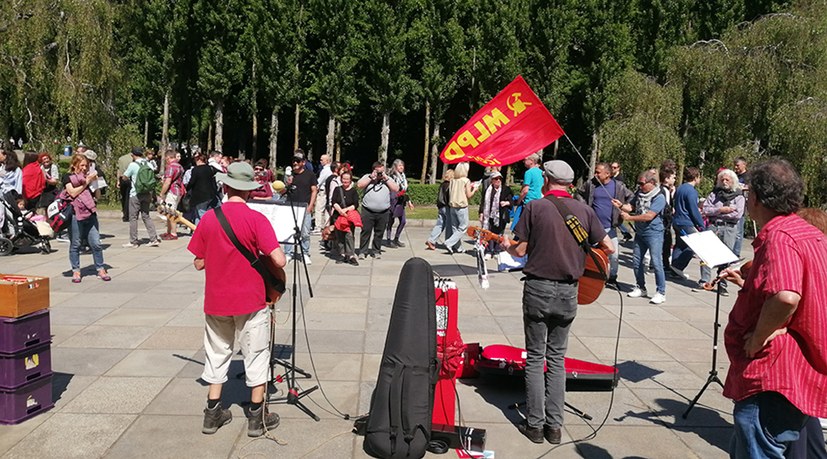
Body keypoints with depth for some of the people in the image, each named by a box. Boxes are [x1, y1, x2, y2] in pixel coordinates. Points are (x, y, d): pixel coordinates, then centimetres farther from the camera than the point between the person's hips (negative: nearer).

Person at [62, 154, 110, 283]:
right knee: (75, 244, 3)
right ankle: (76, 271, 13)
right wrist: (86, 182, -7)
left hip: (90, 213, 4)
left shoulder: (88, 176, 19)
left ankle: (101, 269, 9)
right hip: (76, 214, -4)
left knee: (96, 243, 1)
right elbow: (73, 192, -11)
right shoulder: (67, 177, 4)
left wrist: (94, 182, 7)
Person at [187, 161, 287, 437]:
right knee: (256, 357, 10)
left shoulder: (208, 218, -3)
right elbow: (279, 261, -20)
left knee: (217, 355, 19)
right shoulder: (256, 219, -14)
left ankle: (213, 413, 26)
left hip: (216, 301, 4)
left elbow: (198, 263, 3)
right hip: (249, 301, -3)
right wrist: (263, 255, 2)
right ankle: (257, 418, 17)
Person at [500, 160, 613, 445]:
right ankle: (554, 426, 14)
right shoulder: (584, 211, 2)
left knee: (535, 358, 7)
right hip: (568, 292, 3)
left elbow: (521, 251, -4)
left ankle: (535, 424, 10)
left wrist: (506, 246, 18)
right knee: (557, 359, 13)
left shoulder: (534, 207, -5)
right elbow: (609, 247, 4)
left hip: (538, 288, -3)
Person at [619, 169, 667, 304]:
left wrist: (629, 218, -20)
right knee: (636, 260, 11)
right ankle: (640, 288, 25)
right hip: (640, 232, 8)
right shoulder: (639, 193, 7)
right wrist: (621, 206, -15)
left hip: (654, 233, -7)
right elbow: (631, 206, 6)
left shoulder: (659, 198, -15)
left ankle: (661, 292, 0)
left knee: (656, 262, -7)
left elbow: (649, 216, -22)